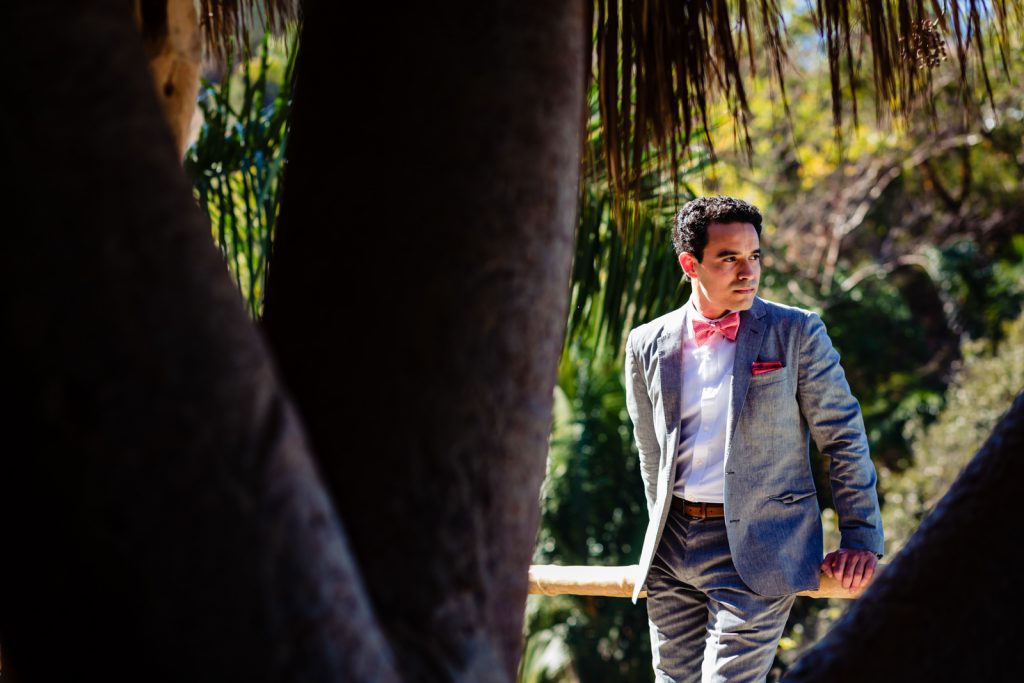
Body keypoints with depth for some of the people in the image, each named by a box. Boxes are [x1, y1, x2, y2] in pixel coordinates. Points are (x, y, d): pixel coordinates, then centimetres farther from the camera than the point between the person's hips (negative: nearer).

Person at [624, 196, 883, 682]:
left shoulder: (796, 333, -2)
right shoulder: (647, 345, 8)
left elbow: (844, 439, 0)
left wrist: (860, 539, -5)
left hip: (758, 550, -4)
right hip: (671, 552, 4)